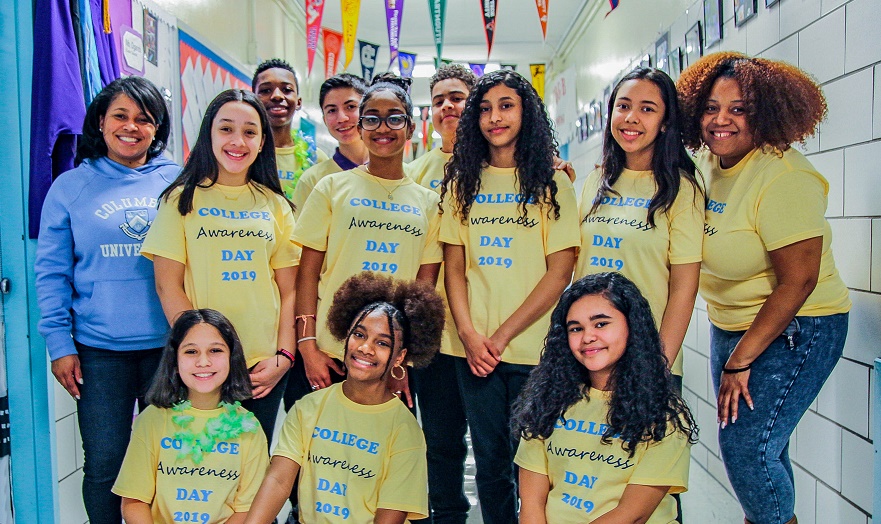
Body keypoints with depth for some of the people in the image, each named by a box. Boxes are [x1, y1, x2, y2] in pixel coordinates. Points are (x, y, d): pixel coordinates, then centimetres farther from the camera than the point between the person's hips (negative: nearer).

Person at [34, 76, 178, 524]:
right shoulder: (71, 186, 3)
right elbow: (51, 272, 3)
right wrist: (59, 344, -3)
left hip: (170, 346, 1)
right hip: (99, 351, 0)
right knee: (104, 465, 6)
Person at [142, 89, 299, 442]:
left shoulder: (275, 205, 8)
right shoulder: (183, 200, 0)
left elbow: (288, 289, 6)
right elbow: (168, 286, -5)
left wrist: (284, 355, -4)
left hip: (266, 368, 3)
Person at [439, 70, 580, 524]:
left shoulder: (552, 183, 0)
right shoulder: (462, 182, 8)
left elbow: (560, 269, -6)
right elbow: (453, 266, 6)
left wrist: (502, 335, -12)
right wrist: (470, 335, -8)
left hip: (534, 349, -2)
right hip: (474, 349, 2)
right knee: (490, 460, 11)